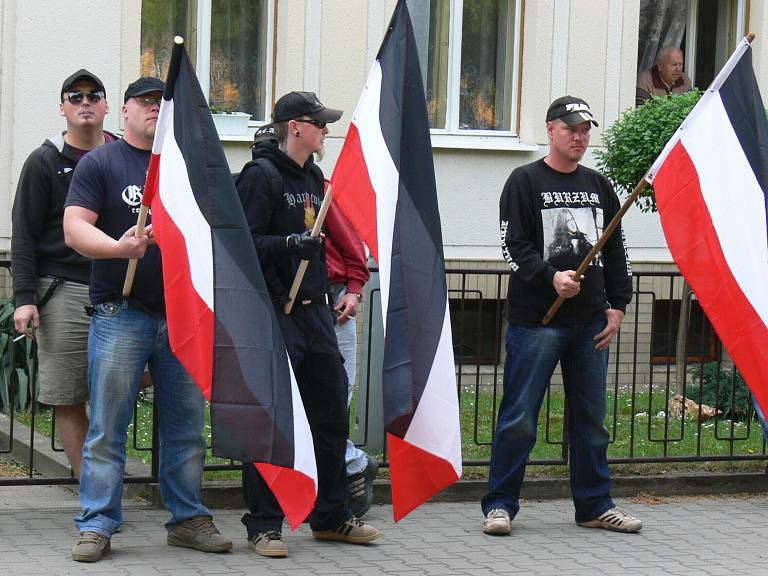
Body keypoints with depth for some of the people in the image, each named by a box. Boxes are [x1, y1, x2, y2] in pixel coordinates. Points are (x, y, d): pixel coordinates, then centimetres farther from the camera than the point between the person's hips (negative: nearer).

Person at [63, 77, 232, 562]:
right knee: (108, 426, -4)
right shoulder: (100, 163, 3)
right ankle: (97, 524, 0)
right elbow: (75, 228, -6)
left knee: (187, 425, 8)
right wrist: (118, 246, -24)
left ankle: (189, 518, 17)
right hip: (121, 315, -4)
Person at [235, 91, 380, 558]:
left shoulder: (313, 176, 16)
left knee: (332, 413, 12)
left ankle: (332, 516, 23)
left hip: (314, 310, 9)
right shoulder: (261, 175, -10)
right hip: (274, 313, -8)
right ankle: (264, 526, 2)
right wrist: (289, 243, -29)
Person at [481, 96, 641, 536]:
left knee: (592, 418, 10)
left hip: (591, 322, 5)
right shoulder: (525, 182, 0)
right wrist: (551, 277, -22)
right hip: (536, 319, -5)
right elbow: (514, 247, -8)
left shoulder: (598, 186, 16)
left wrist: (617, 305, 9)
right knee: (520, 418, -4)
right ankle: (500, 504, 4)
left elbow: (616, 251, 19)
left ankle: (595, 505, 19)